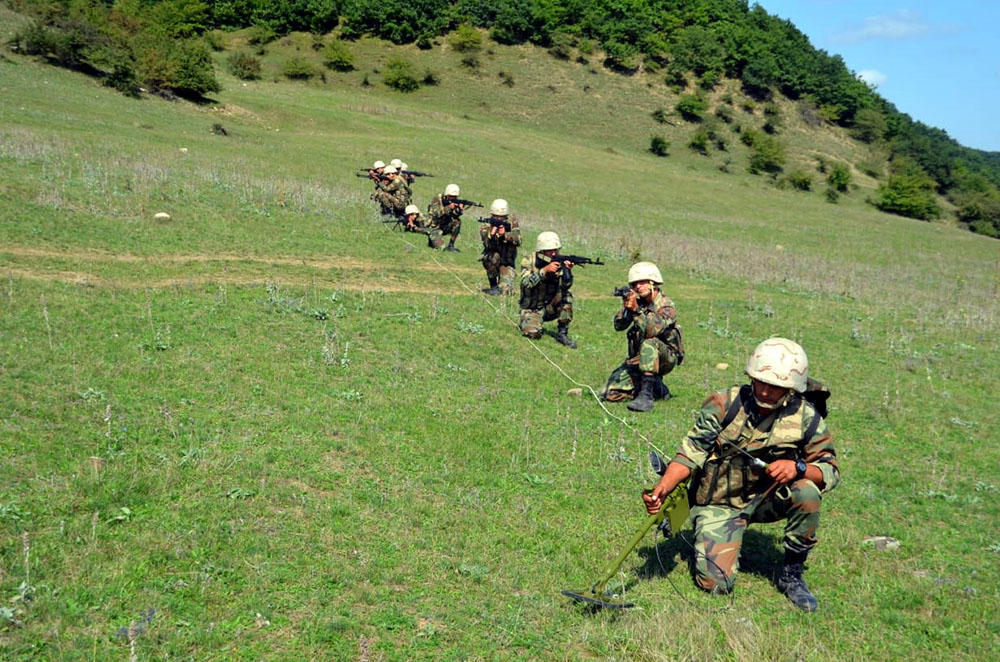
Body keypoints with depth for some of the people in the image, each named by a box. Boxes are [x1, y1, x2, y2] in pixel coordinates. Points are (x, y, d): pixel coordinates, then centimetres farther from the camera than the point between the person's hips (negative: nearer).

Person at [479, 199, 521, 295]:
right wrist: (492, 233, -48)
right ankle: (493, 285, -13)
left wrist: (505, 235, -37)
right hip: (491, 261, 0)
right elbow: (488, 245, -28)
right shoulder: (486, 226, -12)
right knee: (493, 256, -37)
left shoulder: (512, 222, -7)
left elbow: (518, 240, -20)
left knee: (506, 290, -19)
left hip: (507, 262, 0)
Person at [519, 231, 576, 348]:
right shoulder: (529, 262, -13)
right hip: (531, 309, -3)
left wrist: (567, 270, -38)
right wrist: (545, 270, -39)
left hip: (550, 307, 3)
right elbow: (526, 283, -29)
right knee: (532, 333, -28)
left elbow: (566, 285, -18)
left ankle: (562, 333, -13)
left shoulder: (559, 262, -6)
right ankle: (528, 322, 10)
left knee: (566, 296, -25)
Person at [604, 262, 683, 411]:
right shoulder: (638, 302, 2)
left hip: (665, 358, -6)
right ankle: (657, 388, 14)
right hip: (638, 359, 6)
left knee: (649, 343, -39)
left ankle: (646, 395, -38)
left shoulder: (666, 307, -15)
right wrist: (626, 308, -23)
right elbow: (618, 326, -6)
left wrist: (636, 309, -39)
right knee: (612, 393, -8)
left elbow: (651, 331, -31)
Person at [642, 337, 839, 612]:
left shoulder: (805, 418, -12)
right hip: (719, 504, -2)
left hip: (765, 499, 2)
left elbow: (831, 470, -8)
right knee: (715, 582, -16)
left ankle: (792, 574, -6)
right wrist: (663, 488, -31)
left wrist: (798, 467, -31)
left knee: (807, 493, -30)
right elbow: (691, 453, -14)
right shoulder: (723, 405, -16)